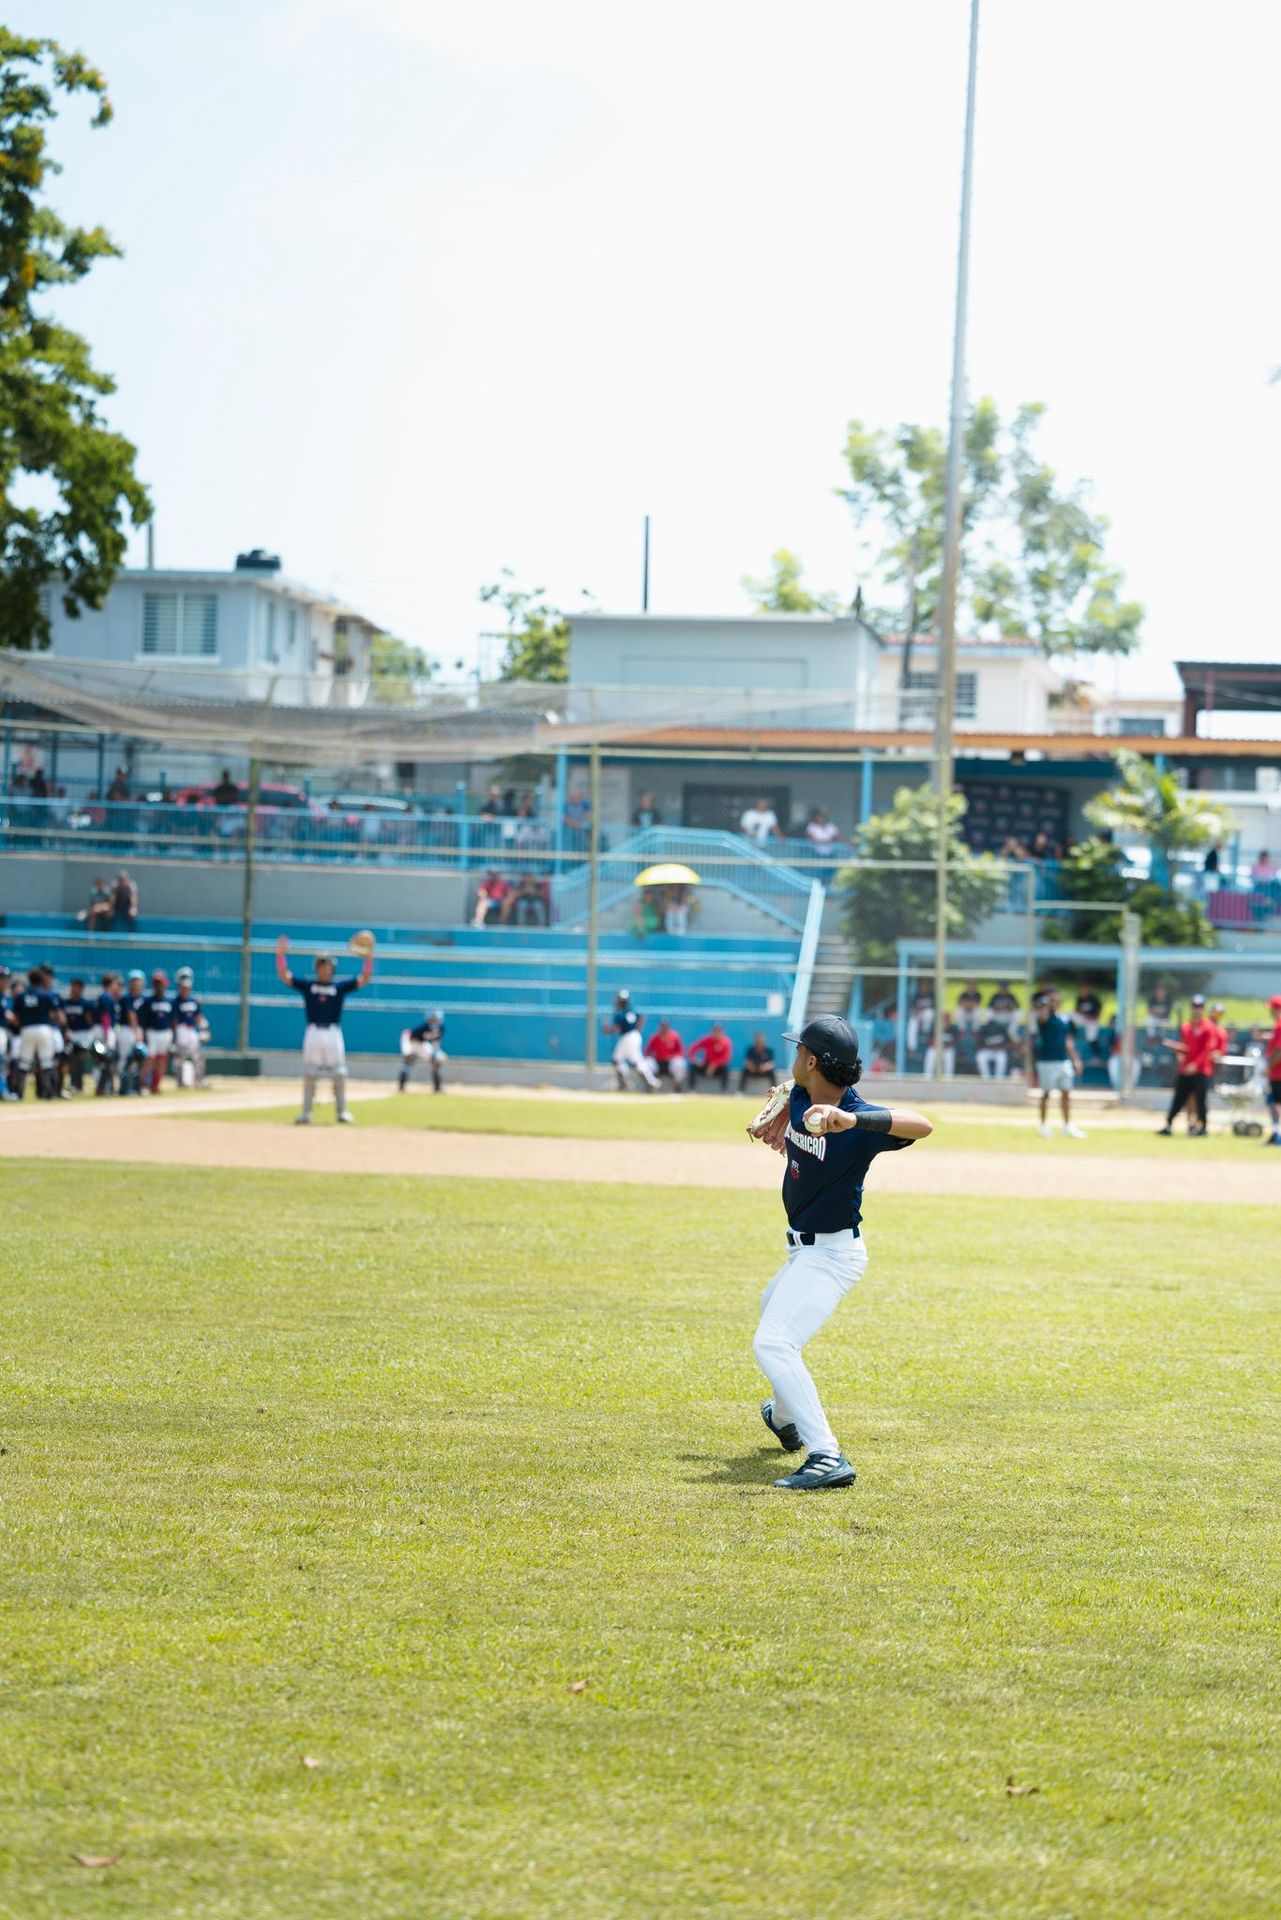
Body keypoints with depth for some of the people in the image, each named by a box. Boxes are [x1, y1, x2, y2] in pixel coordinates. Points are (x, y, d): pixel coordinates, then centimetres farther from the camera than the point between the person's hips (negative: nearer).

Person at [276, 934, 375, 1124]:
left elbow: (365, 979, 4)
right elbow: (284, 975, 4)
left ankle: (342, 1112, 8)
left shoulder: (340, 987, 9)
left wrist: (369, 957, -8)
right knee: (309, 1075, 1)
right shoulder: (308, 985, 9)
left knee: (339, 1075, 0)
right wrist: (281, 954, -8)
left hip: (333, 1033, 0)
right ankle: (306, 1113, 5)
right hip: (313, 1033, 0)